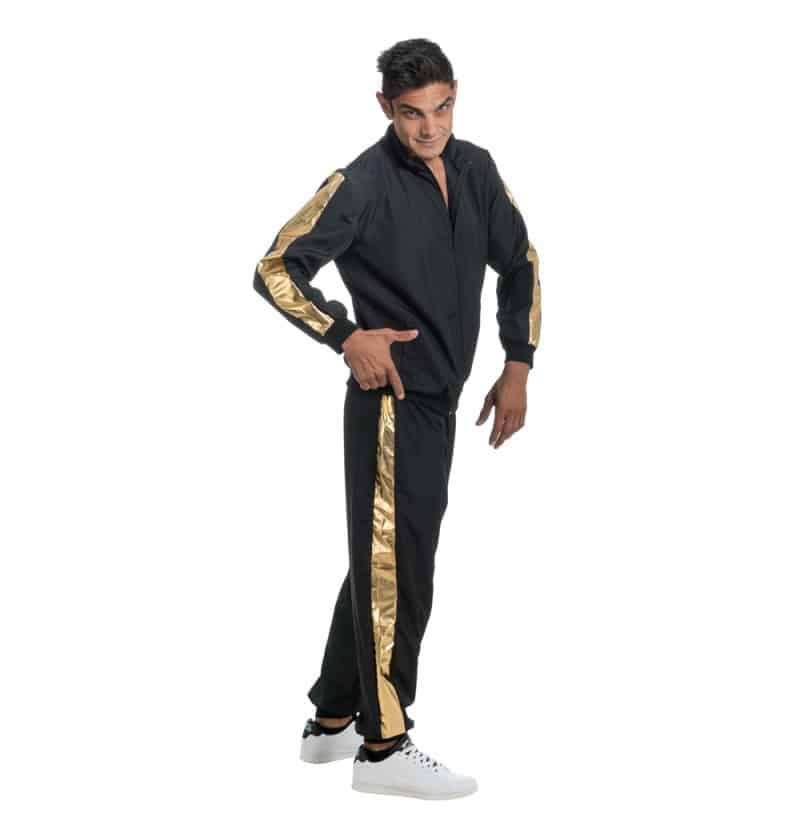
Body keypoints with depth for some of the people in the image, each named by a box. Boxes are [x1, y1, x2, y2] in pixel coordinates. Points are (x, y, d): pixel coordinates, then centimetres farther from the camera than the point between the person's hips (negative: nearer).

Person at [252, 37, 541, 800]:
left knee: (383, 561, 15)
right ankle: (382, 745, 8)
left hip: (439, 404, 8)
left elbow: (519, 265, 17)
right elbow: (274, 270, -12)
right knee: (394, 567, -3)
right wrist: (348, 337, -17)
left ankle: (332, 719, 29)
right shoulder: (363, 184, -13)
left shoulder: (475, 170, 6)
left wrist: (518, 366, 9)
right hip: (391, 402, -8)